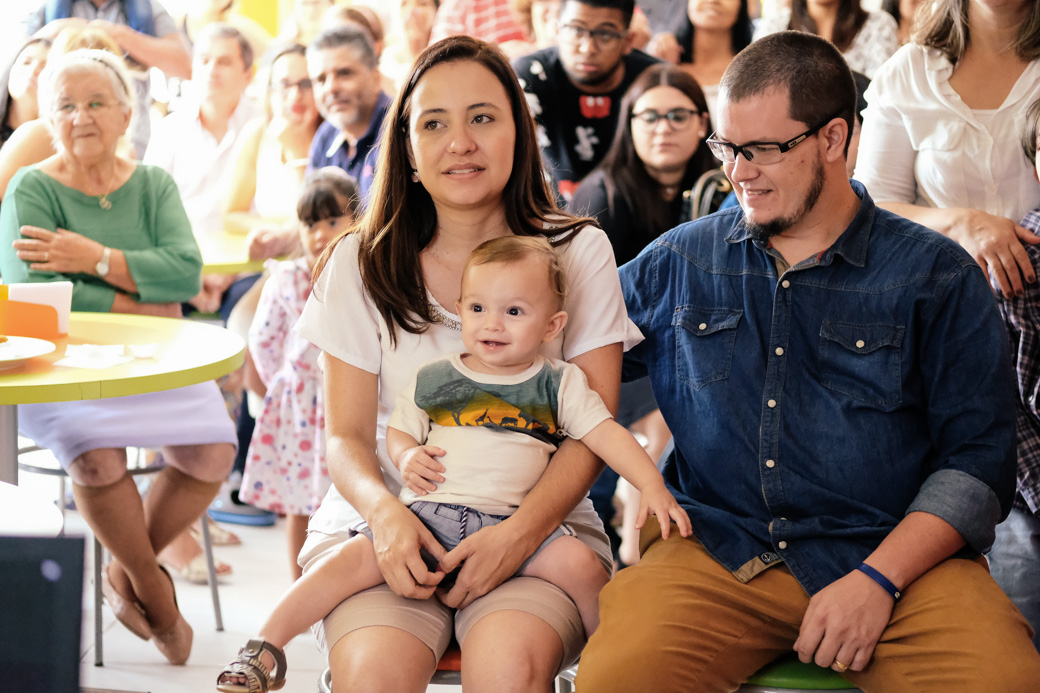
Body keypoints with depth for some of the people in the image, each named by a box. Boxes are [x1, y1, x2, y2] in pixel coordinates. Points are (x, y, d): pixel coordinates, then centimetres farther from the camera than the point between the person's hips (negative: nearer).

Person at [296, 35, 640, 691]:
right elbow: (348, 435, 6)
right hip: (391, 523, 1)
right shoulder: (362, 264, 7)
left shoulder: (579, 253, 5)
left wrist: (522, 530, -18)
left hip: (537, 522, -1)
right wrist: (384, 510, -17)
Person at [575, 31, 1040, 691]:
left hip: (897, 554, -1)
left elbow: (978, 457, 0)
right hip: (714, 552, 1)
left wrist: (879, 579, -12)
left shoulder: (938, 276, 5)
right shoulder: (679, 261, 15)